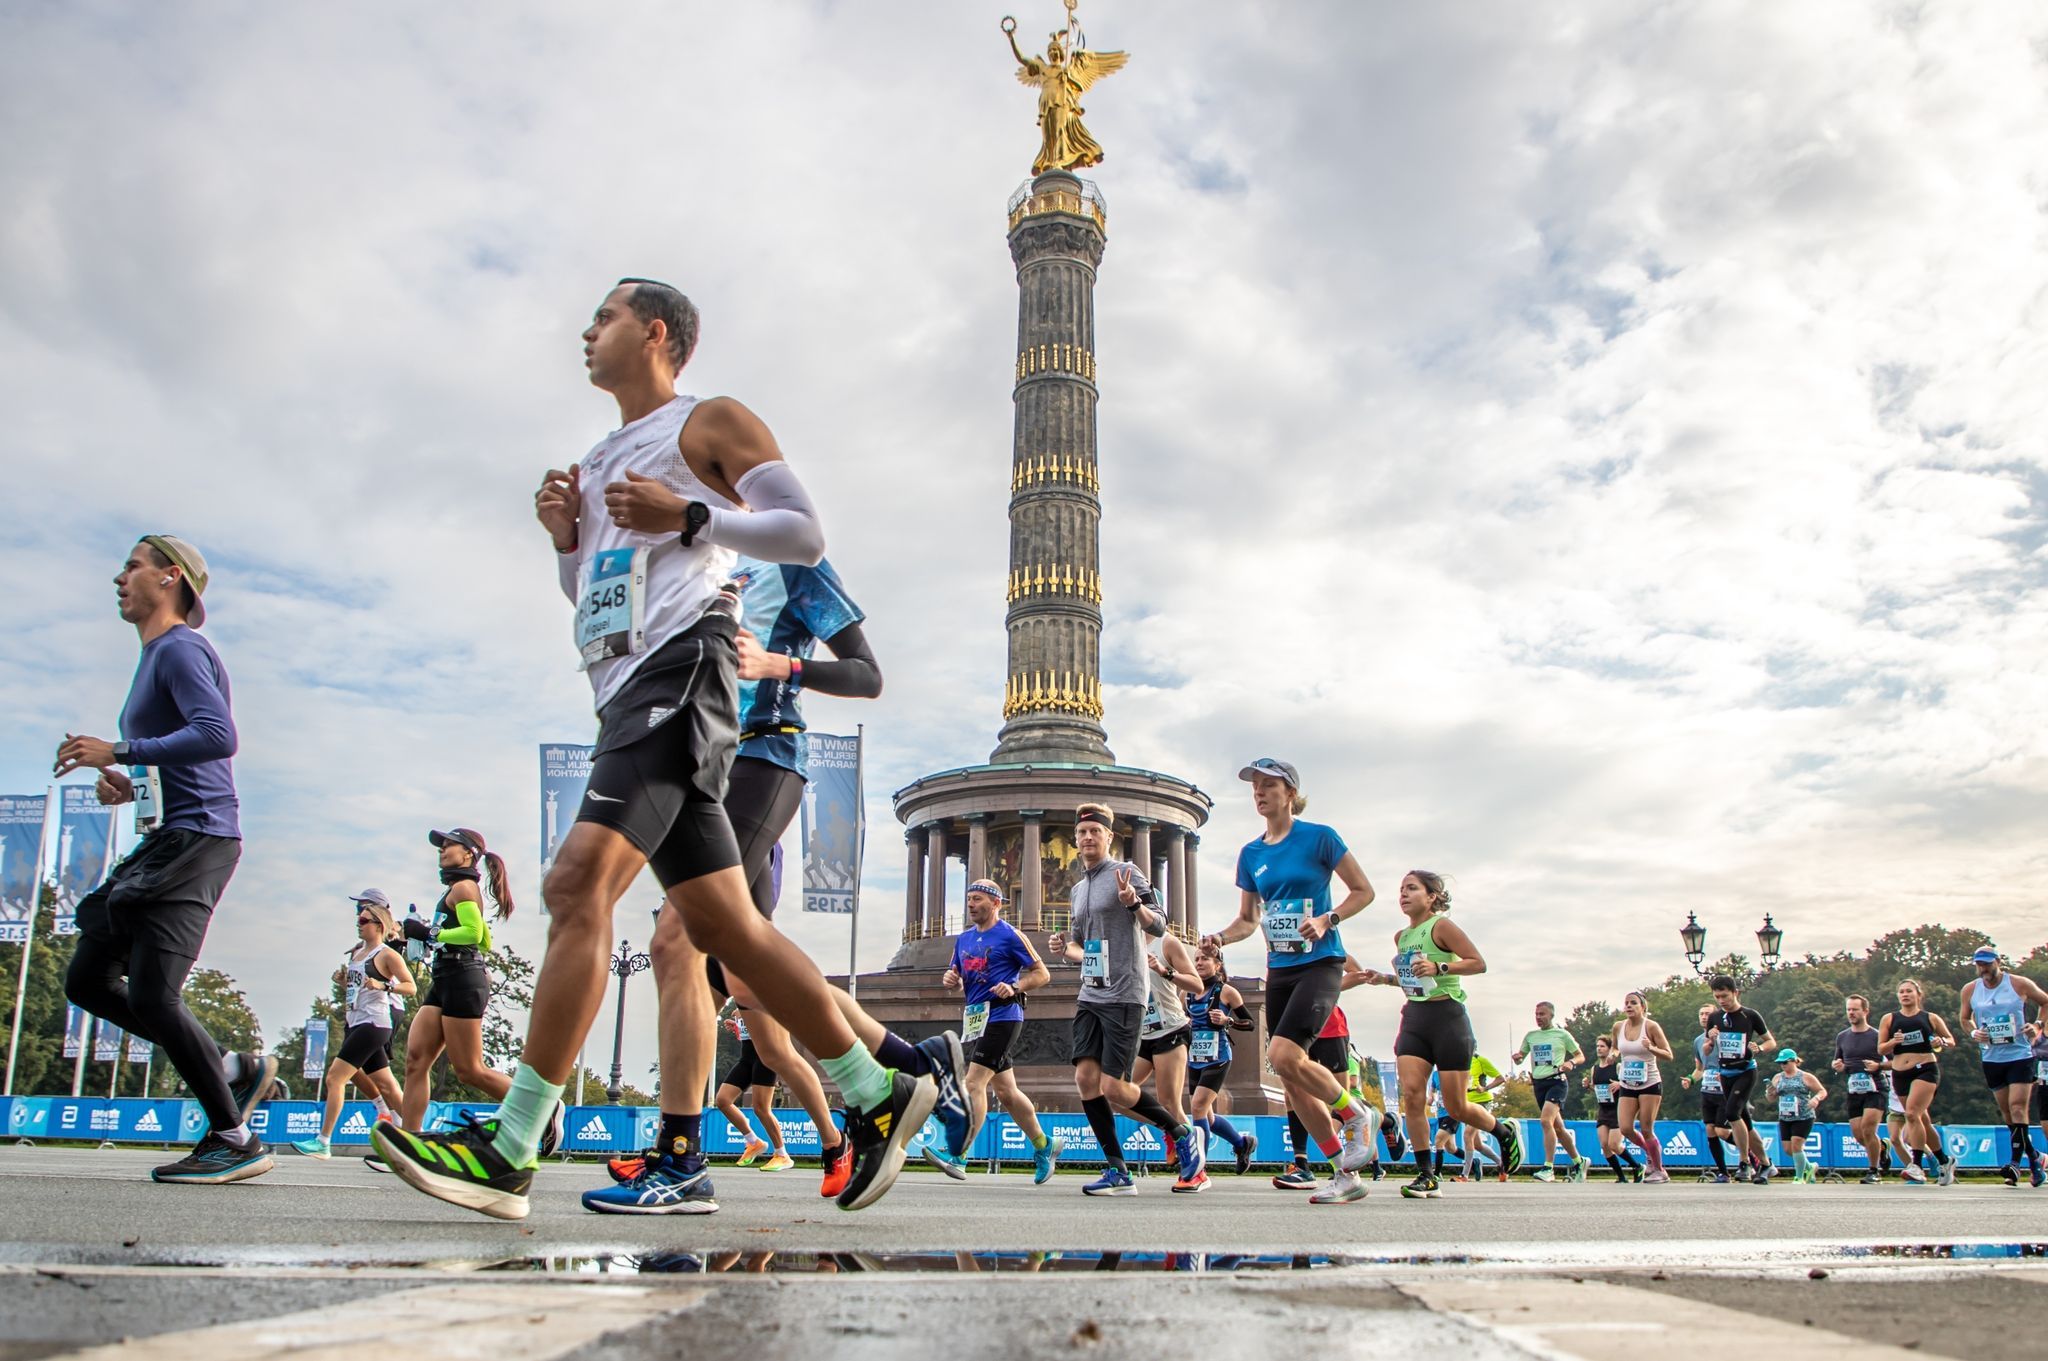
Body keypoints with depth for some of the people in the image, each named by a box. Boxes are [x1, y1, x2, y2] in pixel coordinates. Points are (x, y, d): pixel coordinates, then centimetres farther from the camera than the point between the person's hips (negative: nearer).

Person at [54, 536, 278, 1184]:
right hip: (164, 842, 11)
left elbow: (218, 735, -25)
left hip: (195, 838, -11)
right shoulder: (155, 658, 23)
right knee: (87, 979, 10)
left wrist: (119, 753, -20)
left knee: (151, 994, -14)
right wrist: (130, 787, 13)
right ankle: (232, 1068, 10)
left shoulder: (180, 650, -8)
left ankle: (235, 1141, -7)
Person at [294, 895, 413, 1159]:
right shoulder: (356, 953, 17)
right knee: (386, 1085, 8)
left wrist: (383, 985, -25)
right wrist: (342, 980, 8)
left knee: (334, 1077, -12)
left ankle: (323, 1143, -9)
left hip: (372, 1024, -9)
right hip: (355, 1024, 9)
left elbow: (411, 987, -11)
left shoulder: (387, 955, -7)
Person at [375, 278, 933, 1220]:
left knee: (579, 882, -21)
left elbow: (806, 536, -3)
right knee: (722, 929, 5)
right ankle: (878, 1096, 12)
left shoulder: (710, 423, 6)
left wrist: (688, 516, -12)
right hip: (625, 686, 9)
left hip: (679, 666, -9)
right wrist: (567, 540, 13)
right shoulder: (603, 460, 29)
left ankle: (510, 1152, -21)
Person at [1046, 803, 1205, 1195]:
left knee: (1114, 1088, -10)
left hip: (1124, 996, -7)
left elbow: (1159, 926, -10)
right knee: (1085, 1078, -4)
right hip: (1090, 996, 7)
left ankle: (1183, 1134, 13)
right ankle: (1117, 1171, 4)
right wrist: (1064, 949, 5)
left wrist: (1134, 903, -29)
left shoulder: (1126, 872, -4)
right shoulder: (1079, 888, 18)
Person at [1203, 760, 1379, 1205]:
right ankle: (1348, 1176, 15)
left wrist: (1327, 920, -18)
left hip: (1319, 963, -6)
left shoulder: (1319, 837, -6)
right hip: (1279, 969, 6)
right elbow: (1247, 919, 16)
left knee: (1283, 1055, -24)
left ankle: (1356, 1115, 2)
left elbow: (1364, 891, -2)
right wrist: (1220, 938, -4)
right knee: (1293, 1083, 3)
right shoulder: (1251, 854, 10)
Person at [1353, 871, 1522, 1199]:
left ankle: (1505, 1132, 31)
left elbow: (1479, 963, -12)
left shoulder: (1442, 926, -8)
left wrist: (1439, 967, -24)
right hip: (1414, 1018, 6)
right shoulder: (1401, 937, 13)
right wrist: (1386, 979, 10)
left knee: (1456, 1107, 0)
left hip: (1447, 1016, -6)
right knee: (1411, 1093, -12)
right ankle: (1427, 1175, -5)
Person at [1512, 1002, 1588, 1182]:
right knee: (1557, 1127, 11)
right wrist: (1516, 1057, -5)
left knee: (1546, 1120, -23)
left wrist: (1571, 1062, -14)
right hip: (1538, 1083, 5)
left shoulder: (1562, 1034, 2)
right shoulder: (1530, 1036, 13)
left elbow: (1581, 1056, 8)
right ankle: (1578, 1162, 28)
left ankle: (1548, 1167, -24)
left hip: (1556, 1081, -5)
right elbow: (1520, 1057, 19)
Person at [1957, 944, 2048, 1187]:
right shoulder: (1970, 990, 3)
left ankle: (2016, 1162, -15)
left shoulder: (2020, 984, -6)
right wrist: (1973, 1033, -2)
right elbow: (1964, 1018, 17)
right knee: (2006, 1112, 9)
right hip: (1991, 1058, 4)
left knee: (2018, 1108, -13)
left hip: (2020, 1055, -4)